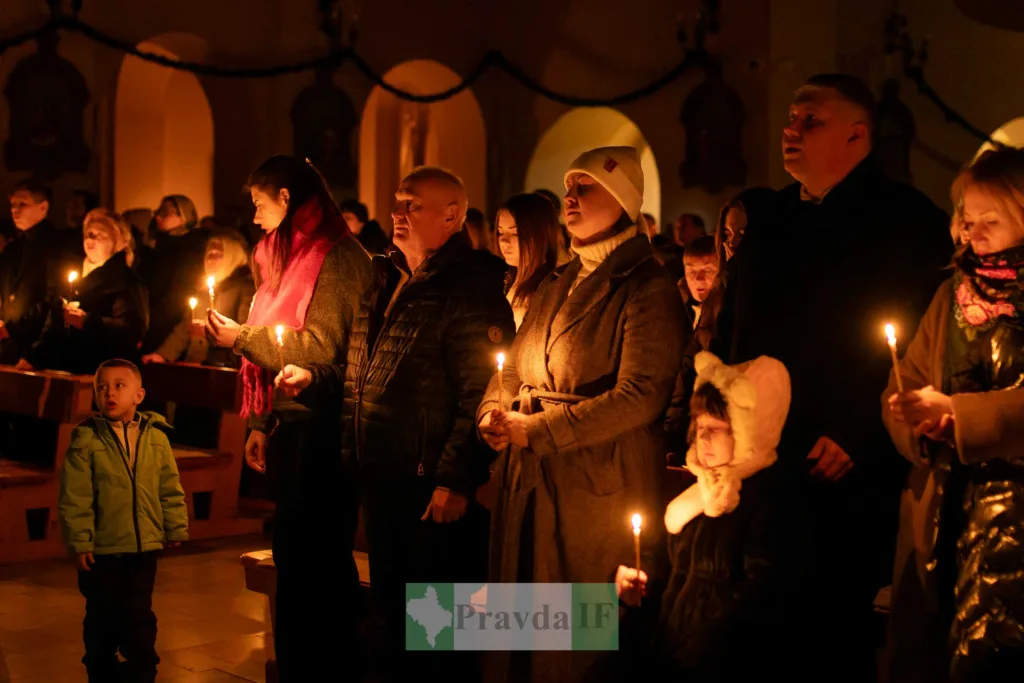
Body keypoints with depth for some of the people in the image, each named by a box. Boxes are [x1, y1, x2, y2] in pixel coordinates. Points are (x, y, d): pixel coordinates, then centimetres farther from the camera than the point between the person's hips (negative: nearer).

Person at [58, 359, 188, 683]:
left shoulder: (156, 437, 0)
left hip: (144, 546, 2)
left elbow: (170, 489, 7)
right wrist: (79, 542, -13)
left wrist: (176, 528, 8)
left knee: (140, 617, 8)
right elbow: (74, 497, -11)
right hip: (101, 548, -2)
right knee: (102, 618, 12)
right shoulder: (86, 439, -10)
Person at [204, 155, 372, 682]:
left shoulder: (338, 257, -11)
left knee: (317, 558, -3)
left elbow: (321, 347, -16)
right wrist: (260, 424, 13)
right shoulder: (287, 256, 17)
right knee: (292, 552, 15)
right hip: (288, 422, 9)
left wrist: (240, 337, -11)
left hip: (321, 425, -9)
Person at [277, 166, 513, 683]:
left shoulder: (470, 290, -13)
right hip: (382, 479, 9)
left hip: (434, 486, -9)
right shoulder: (387, 282, 15)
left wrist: (455, 479, -25)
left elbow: (480, 395, -21)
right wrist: (314, 376, 9)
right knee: (390, 609, 20)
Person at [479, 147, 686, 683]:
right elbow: (513, 369, 18)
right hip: (527, 486, 7)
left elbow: (641, 396, -20)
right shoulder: (557, 288, 15)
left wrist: (535, 430, -19)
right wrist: (493, 414, -5)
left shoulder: (648, 291, -9)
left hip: (598, 495, -7)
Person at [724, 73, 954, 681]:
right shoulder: (772, 221, 15)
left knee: (834, 634, 3)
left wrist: (856, 442, -15)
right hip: (757, 466, 6)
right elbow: (735, 331, 20)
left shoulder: (908, 221, -5)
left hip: (845, 475, -5)